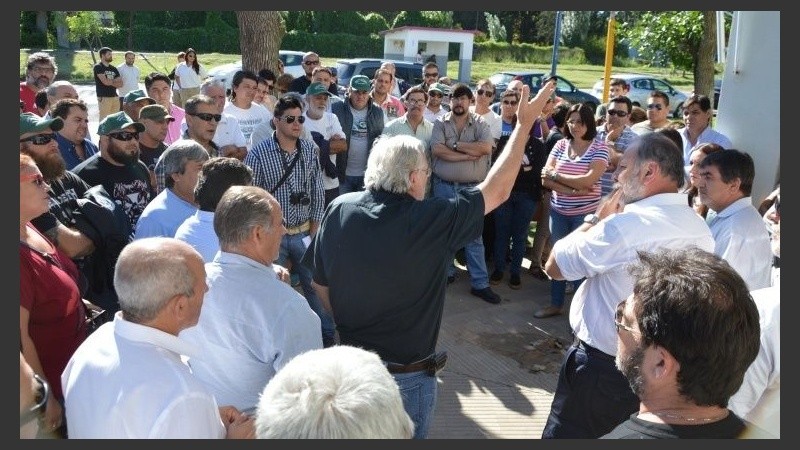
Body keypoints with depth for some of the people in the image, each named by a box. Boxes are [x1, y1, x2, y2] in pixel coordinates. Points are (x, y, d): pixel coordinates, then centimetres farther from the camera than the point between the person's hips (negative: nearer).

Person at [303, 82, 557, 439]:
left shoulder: (339, 210, -10)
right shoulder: (430, 221, -23)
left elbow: (320, 283, 2)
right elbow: (497, 190, -13)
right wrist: (525, 123, -5)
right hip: (406, 375, -4)